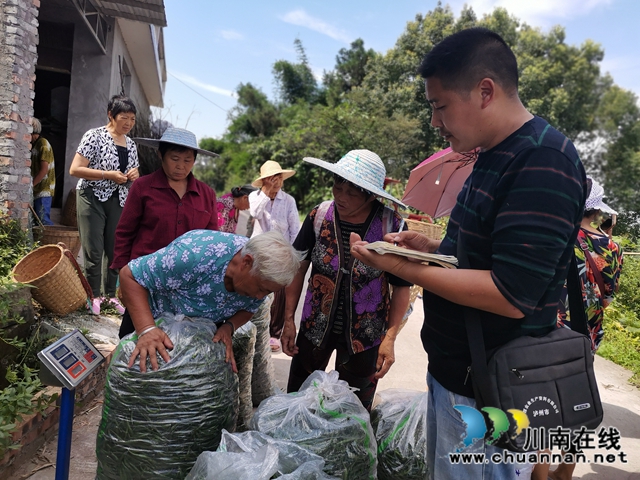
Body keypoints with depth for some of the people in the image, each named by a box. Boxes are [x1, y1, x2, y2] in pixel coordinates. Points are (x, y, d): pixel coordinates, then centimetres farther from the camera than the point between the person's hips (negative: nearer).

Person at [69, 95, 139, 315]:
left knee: (116, 250, 8)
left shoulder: (131, 144, 10)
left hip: (119, 200, 5)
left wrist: (134, 175, -3)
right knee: (94, 251, -1)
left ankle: (111, 294, 20)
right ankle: (94, 295, 12)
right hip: (93, 198, -5)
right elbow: (75, 169, -12)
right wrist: (108, 175, -20)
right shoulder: (95, 136, -8)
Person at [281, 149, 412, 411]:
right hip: (315, 327, 2)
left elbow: (401, 287, -8)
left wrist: (390, 338, -11)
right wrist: (288, 320, -3)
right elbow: (298, 268, -1)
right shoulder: (319, 216, -10)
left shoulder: (392, 226, -17)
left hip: (364, 335, -2)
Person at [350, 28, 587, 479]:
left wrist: (403, 268, -21)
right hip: (453, 370, 9)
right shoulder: (494, 155, 10)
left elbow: (510, 297, -27)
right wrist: (432, 246, 2)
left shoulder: (544, 161, -21)